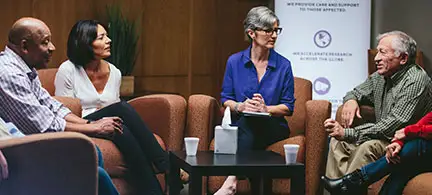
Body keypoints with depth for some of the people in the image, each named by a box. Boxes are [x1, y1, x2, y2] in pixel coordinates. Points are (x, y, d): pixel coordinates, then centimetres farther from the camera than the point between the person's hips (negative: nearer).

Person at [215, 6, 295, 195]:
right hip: (241, 125, 1)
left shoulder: (283, 65, 2)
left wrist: (266, 108, -17)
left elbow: (288, 107, 3)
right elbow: (226, 99, 8)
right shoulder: (234, 62, 4)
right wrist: (240, 106, -15)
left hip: (273, 126, -1)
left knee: (248, 123, -34)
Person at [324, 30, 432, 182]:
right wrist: (350, 100, -4)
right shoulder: (380, 76, 5)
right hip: (384, 137, 9)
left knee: (367, 147, -32)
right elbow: (357, 92, 24)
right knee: (337, 139, -2)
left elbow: (392, 127, -28)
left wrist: (348, 133, -30)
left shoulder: (415, 81, -22)